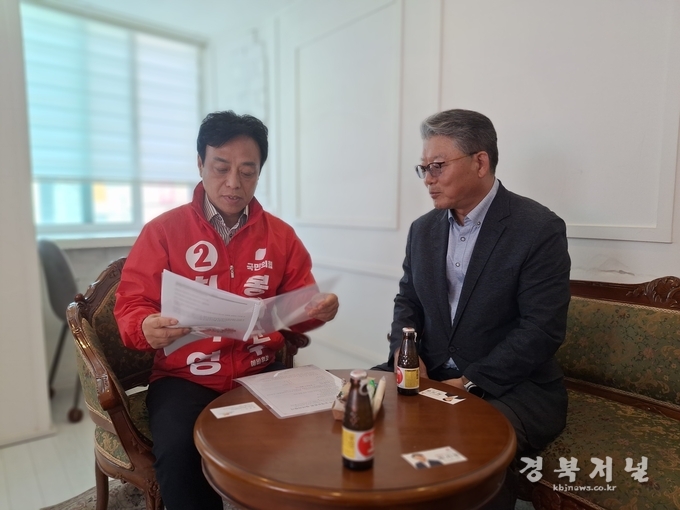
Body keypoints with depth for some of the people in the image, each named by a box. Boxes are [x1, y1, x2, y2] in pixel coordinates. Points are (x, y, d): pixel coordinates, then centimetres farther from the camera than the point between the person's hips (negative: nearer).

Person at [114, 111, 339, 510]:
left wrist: (318, 311, -11)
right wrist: (148, 329, -23)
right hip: (185, 378, -1)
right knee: (179, 451, -29)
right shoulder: (162, 231, -1)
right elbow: (131, 307, 0)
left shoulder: (281, 235, 6)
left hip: (262, 372, 2)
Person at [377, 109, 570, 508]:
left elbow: (542, 329, -17)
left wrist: (471, 383, -20)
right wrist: (404, 351, -8)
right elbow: (408, 301, 12)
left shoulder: (540, 228, -12)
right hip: (431, 377, 6)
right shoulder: (424, 228, 7)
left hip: (513, 388, -5)